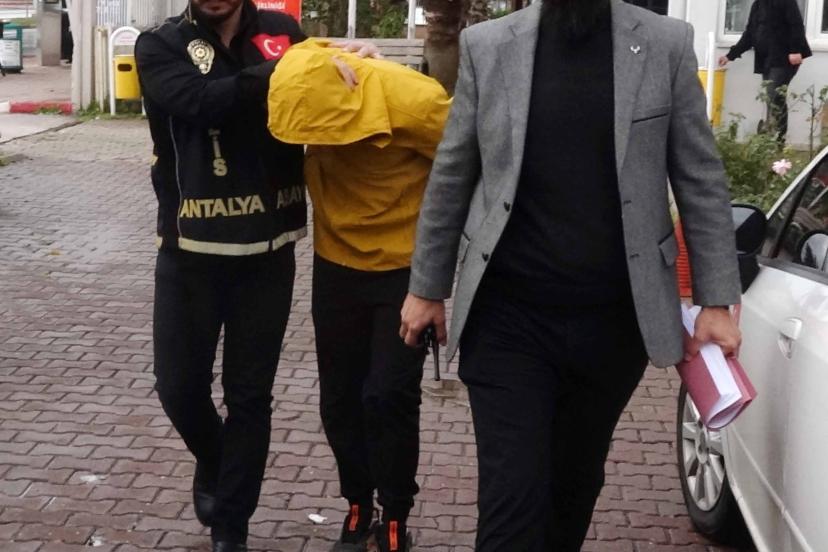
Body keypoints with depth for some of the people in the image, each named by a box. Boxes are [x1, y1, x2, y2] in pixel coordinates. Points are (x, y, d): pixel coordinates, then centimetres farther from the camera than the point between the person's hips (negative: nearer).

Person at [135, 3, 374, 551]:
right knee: (179, 386, 8)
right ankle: (213, 462, 40)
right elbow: (200, 100, -22)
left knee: (250, 394, 8)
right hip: (191, 252, 0)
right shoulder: (161, 46, -4)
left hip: (268, 252, 1)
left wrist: (348, 65, -16)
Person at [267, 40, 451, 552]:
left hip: (406, 266, -4)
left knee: (389, 396, -6)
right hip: (337, 263, 4)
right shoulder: (302, 80, -15)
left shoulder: (411, 100, -28)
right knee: (339, 396, 9)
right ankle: (358, 505, 28)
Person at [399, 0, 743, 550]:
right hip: (507, 316, -1)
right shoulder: (488, 46, 0)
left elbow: (701, 181, 3)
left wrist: (717, 300, 0)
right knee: (512, 496, -5)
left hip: (615, 318, 1)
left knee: (577, 482, 17)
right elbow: (450, 177, 6)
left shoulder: (666, 45, 0)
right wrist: (427, 287, 10)